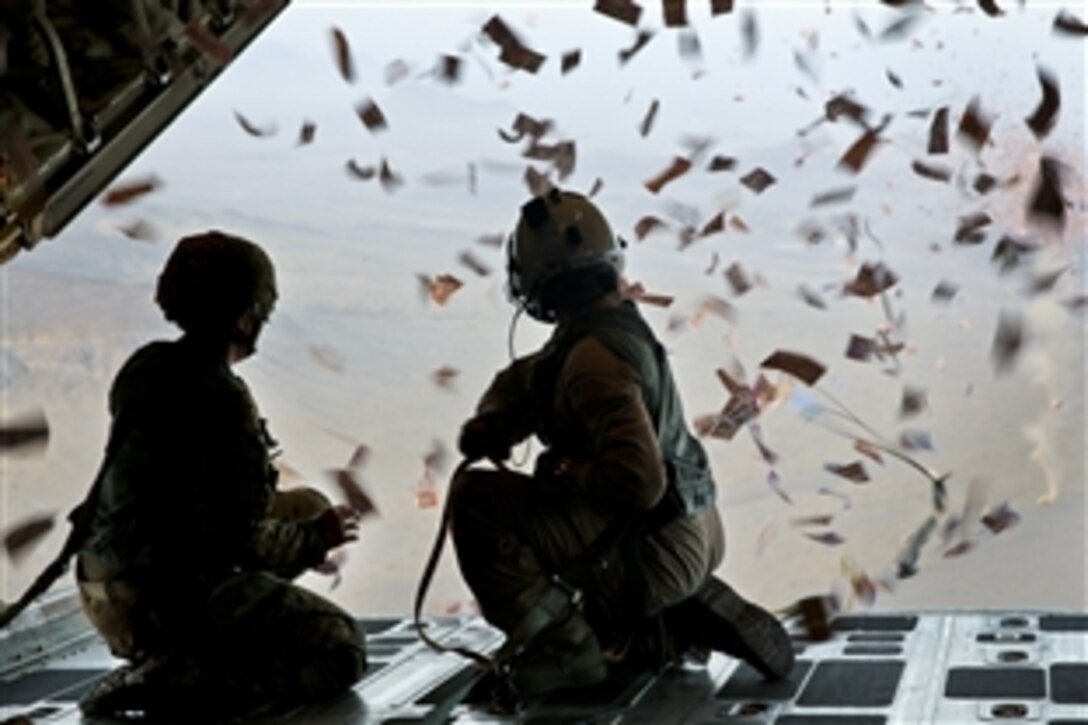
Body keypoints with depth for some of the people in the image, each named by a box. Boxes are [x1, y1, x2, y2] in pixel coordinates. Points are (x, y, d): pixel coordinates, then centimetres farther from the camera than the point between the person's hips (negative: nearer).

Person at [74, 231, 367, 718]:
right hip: (161, 603, -9)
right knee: (342, 651, -1)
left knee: (309, 507, 22)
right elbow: (241, 543, -22)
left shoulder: (146, 367, 3)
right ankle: (176, 683, -12)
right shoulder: (221, 403, -23)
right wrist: (317, 538, -2)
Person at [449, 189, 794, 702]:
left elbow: (637, 480, -35)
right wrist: (488, 424, -2)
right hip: (691, 537, 10)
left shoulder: (595, 357, -25)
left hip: (656, 551, -10)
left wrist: (564, 474, -17)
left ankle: (560, 644, -11)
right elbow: (524, 379, 18)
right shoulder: (616, 322, 6)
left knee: (475, 497, -16)